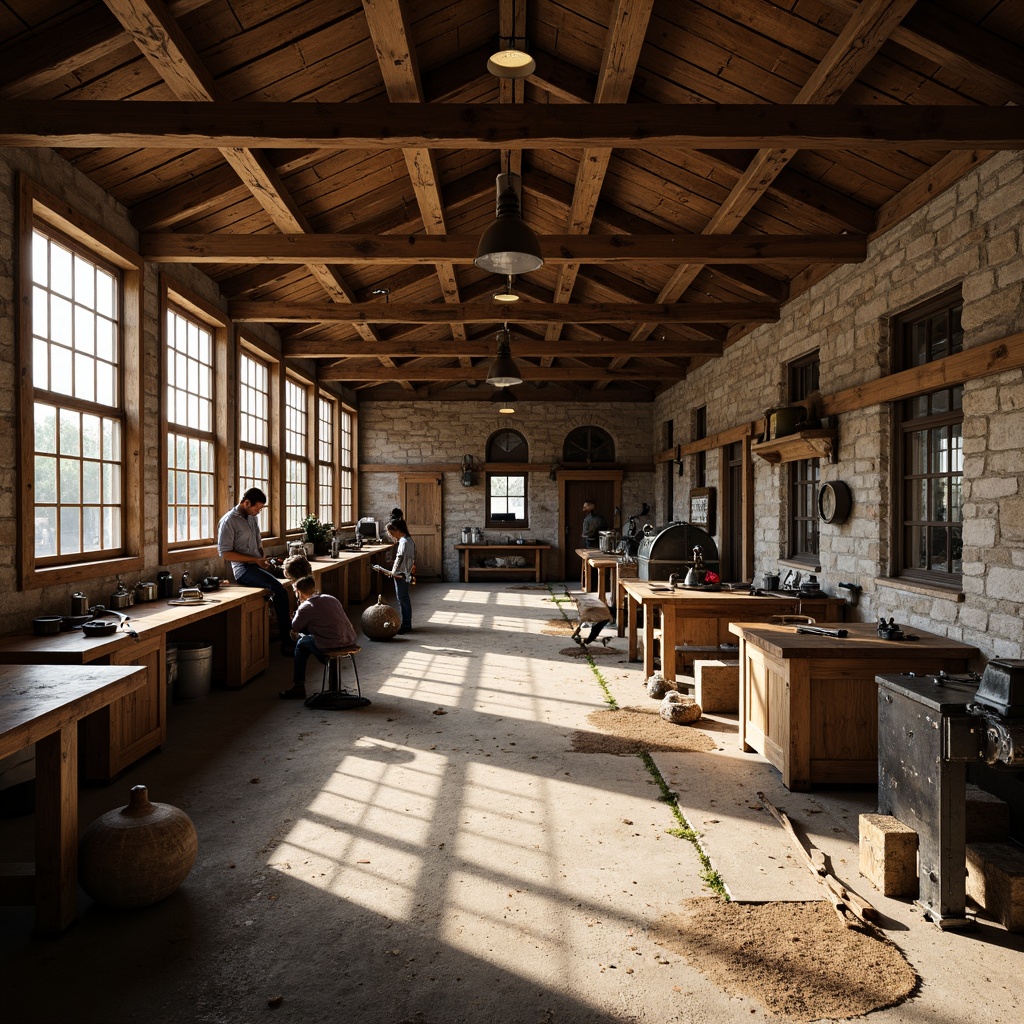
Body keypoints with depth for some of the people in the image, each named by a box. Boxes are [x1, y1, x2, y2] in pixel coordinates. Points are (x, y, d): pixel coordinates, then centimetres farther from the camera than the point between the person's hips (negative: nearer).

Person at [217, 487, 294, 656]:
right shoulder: (229, 521, -8)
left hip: (257, 566, 8)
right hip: (243, 569, -8)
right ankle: (286, 642, -24)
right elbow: (225, 553, -12)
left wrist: (264, 560, 5)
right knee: (279, 590, -29)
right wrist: (255, 560, -16)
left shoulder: (252, 517, 15)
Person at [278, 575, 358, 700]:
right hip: (350, 640, 7)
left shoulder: (306, 607, -3)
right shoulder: (331, 599, 17)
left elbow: (294, 629, 8)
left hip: (331, 645, -7)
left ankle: (299, 688, 22)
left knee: (301, 643, 18)